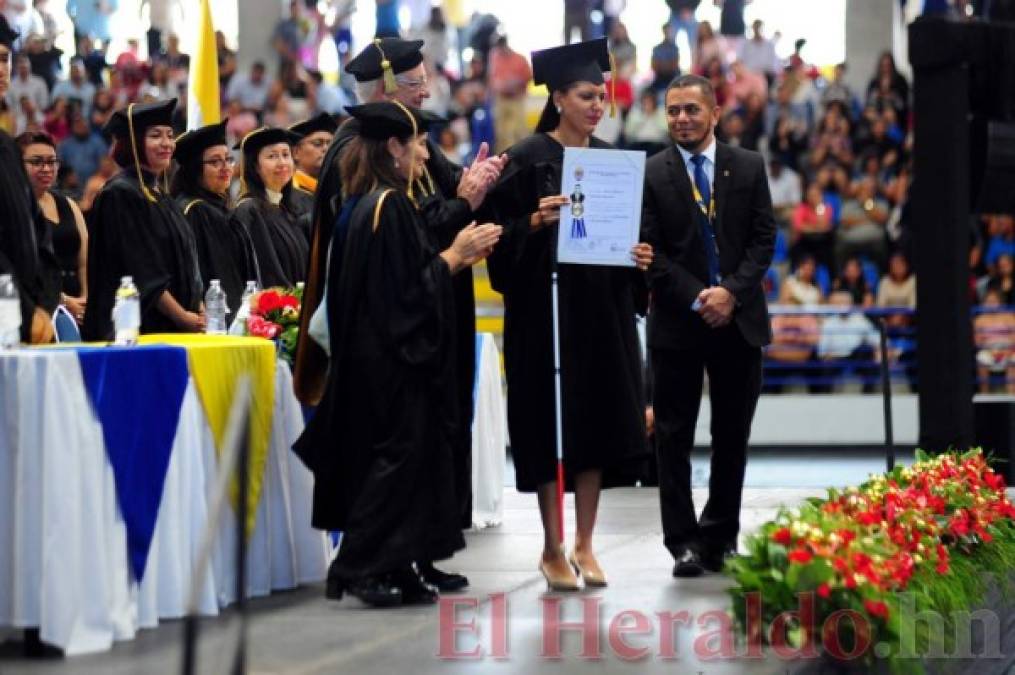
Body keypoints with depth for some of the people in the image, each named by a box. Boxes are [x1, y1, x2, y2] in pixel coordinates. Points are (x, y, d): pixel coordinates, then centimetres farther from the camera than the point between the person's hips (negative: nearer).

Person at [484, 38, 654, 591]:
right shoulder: (528, 159, -5)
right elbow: (504, 235, -8)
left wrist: (639, 256, -3)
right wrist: (537, 221, -26)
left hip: (604, 308, 5)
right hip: (546, 306, -5)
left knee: (598, 423, 5)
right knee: (553, 427, -3)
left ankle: (584, 545, 13)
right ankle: (553, 549, 6)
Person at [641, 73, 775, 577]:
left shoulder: (748, 167, 6)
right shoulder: (651, 174, 0)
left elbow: (764, 239, 2)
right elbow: (652, 252, -4)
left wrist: (731, 292, -11)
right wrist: (696, 298, -13)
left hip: (739, 319, 2)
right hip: (677, 323, -2)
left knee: (733, 436, 7)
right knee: (674, 437, -1)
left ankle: (720, 537, 16)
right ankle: (684, 542, 4)